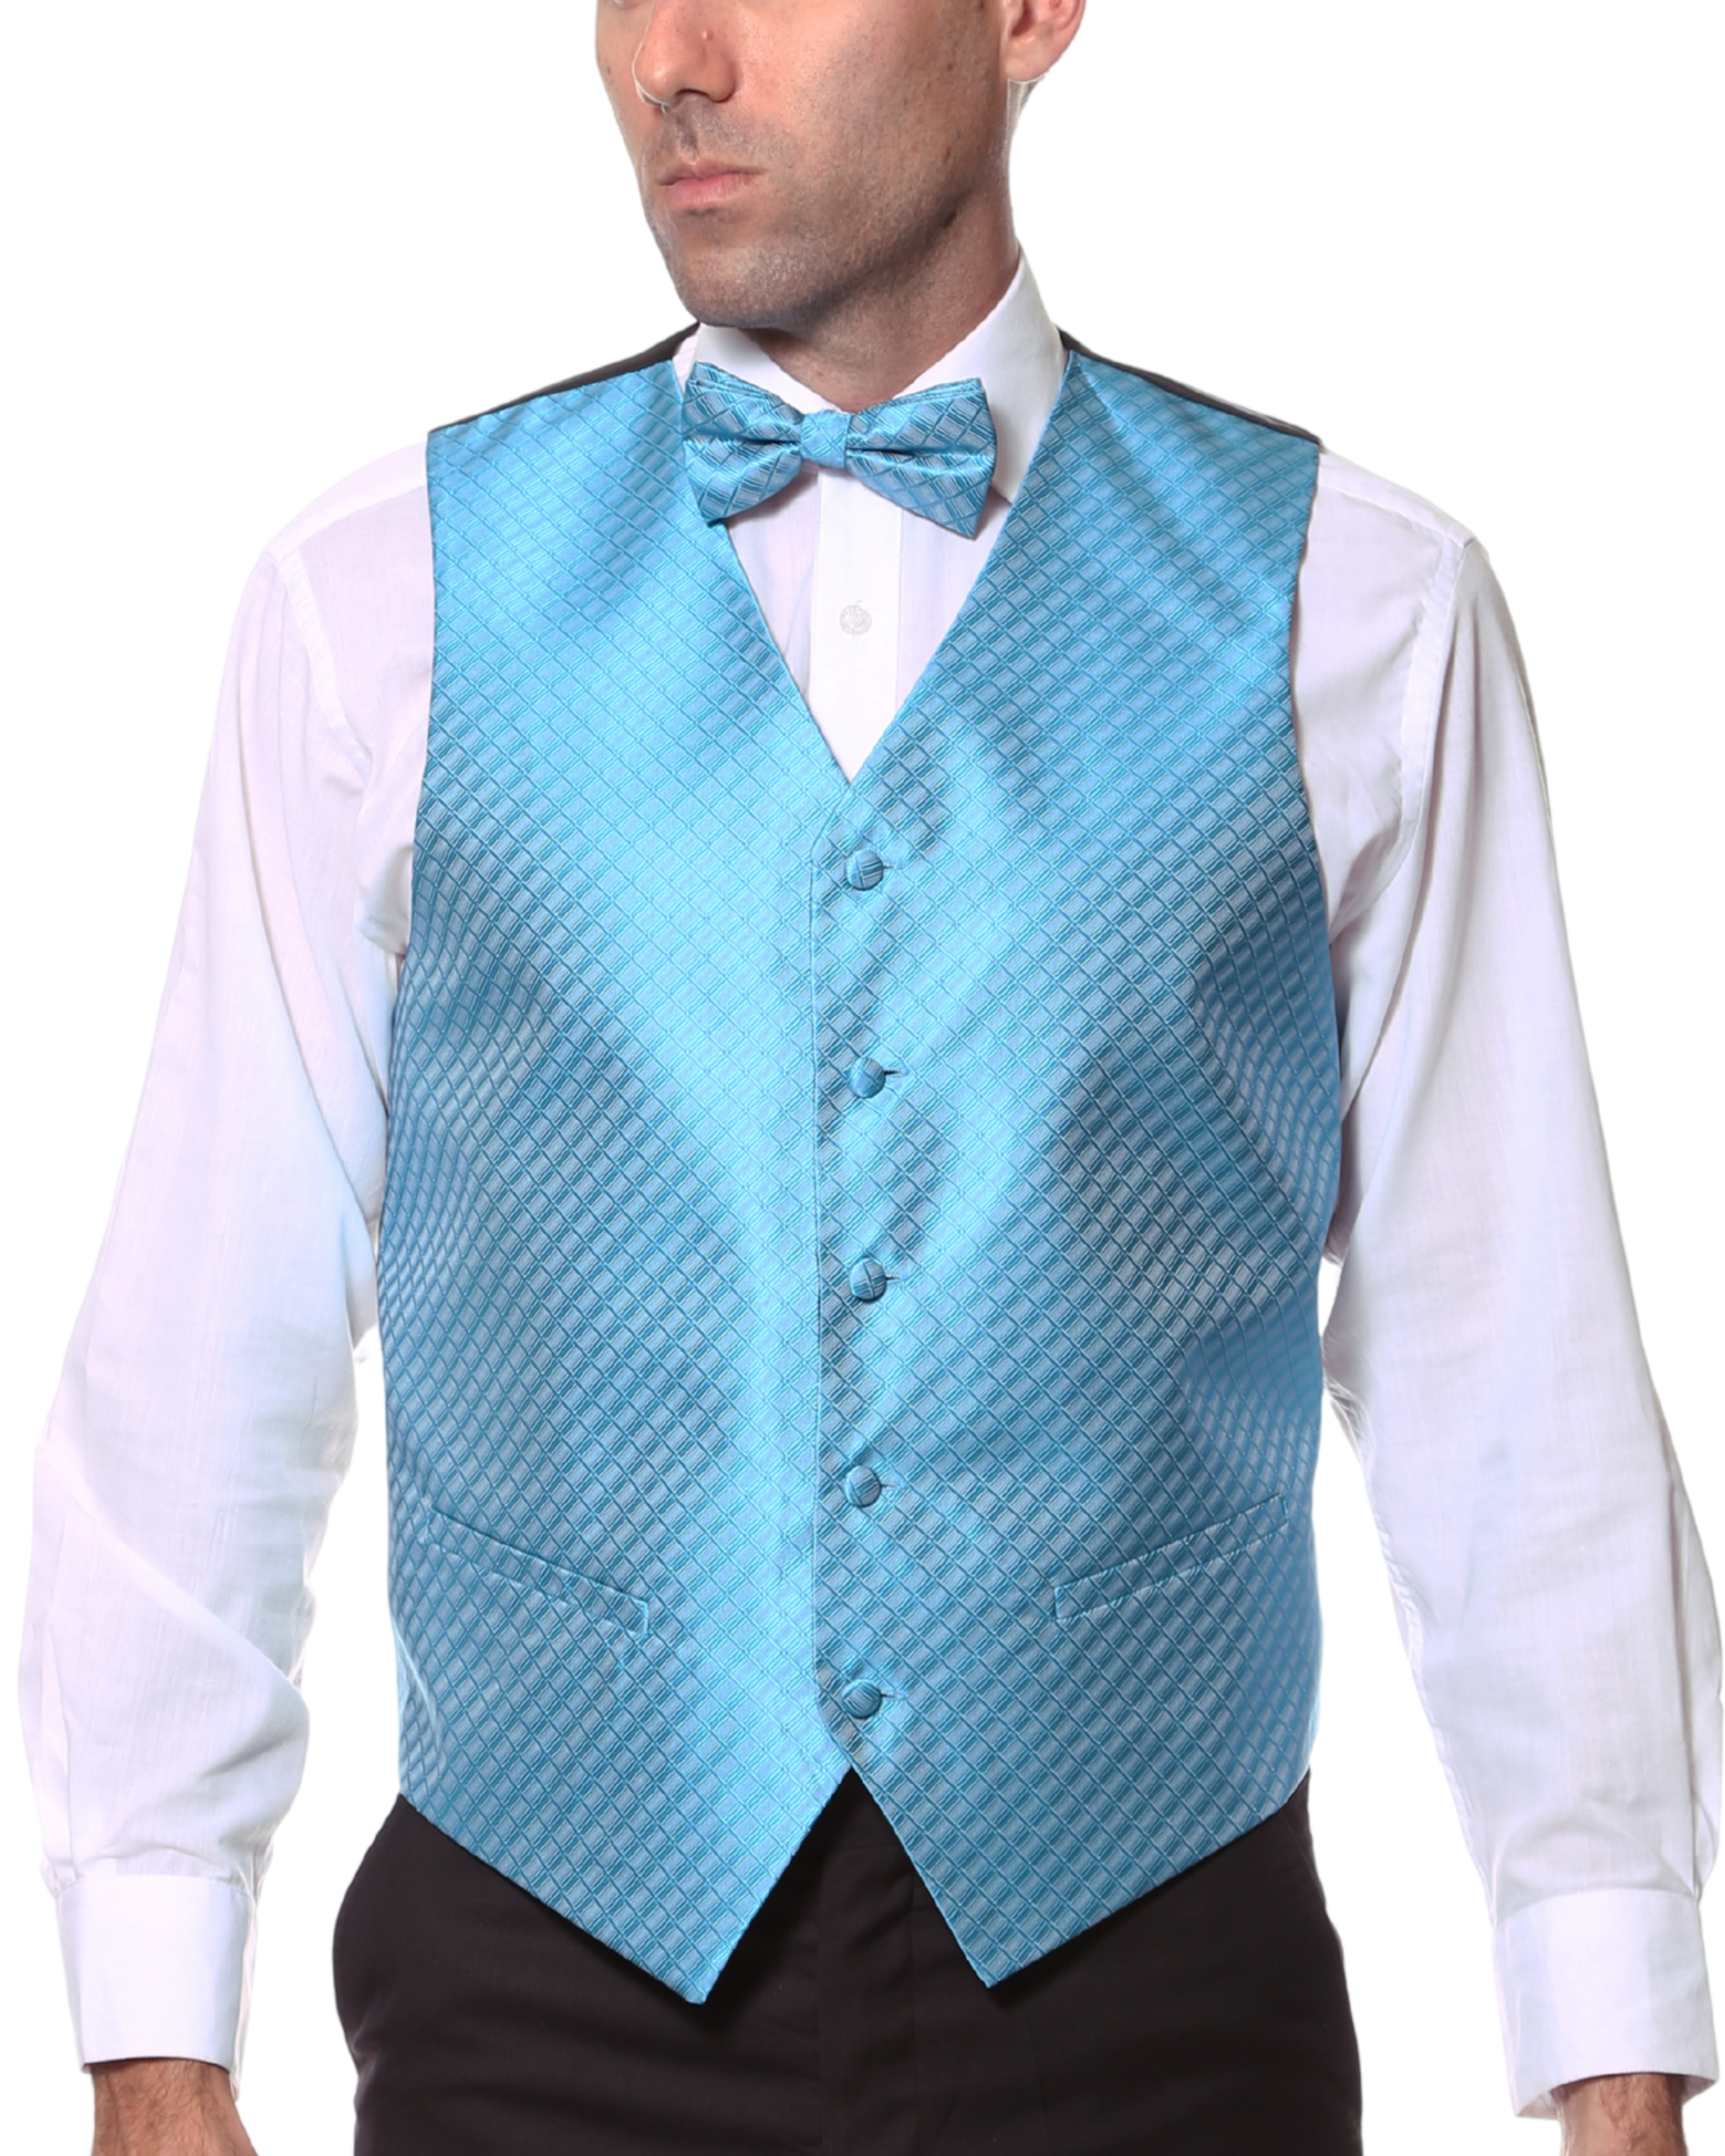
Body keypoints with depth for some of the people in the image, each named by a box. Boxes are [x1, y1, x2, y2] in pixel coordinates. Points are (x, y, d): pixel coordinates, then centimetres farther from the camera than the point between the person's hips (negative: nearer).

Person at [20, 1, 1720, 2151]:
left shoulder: (1353, 612, -2)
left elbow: (1508, 1362, -2)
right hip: (548, 1979, 1)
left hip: (1147, 1973, 0)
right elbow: (205, 1341, 0)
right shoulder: (379, 603, -1)